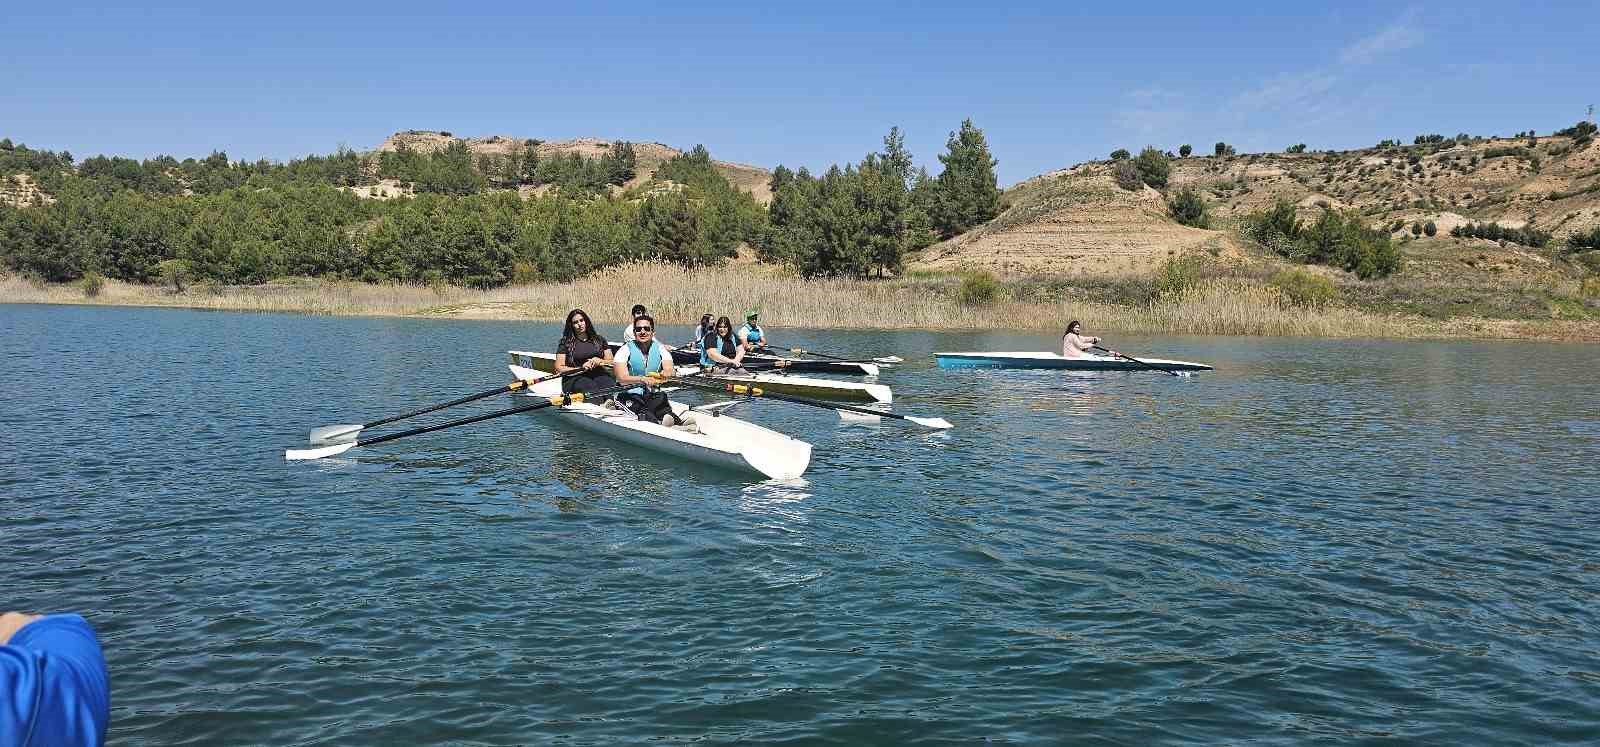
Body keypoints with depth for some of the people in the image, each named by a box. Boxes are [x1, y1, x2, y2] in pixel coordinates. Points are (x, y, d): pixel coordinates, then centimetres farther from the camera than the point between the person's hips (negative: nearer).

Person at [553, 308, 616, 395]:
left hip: (600, 375, 2)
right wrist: (581, 368, -5)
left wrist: (599, 361, -4)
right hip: (575, 378, -2)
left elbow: (612, 363, 18)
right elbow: (559, 368, 7)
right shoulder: (565, 343, 14)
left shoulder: (599, 340, 21)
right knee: (593, 391, -38)